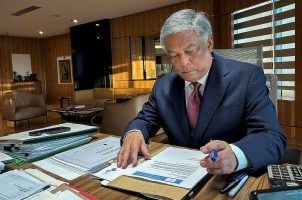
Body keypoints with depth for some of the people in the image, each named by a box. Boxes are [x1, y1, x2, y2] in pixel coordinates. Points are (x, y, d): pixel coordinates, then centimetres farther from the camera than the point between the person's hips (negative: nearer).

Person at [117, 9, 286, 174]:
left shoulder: (248, 77, -10)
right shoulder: (163, 87, 3)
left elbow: (274, 137, -16)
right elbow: (145, 120, 8)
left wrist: (235, 154, -37)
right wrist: (133, 133, -16)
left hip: (229, 180, -2)